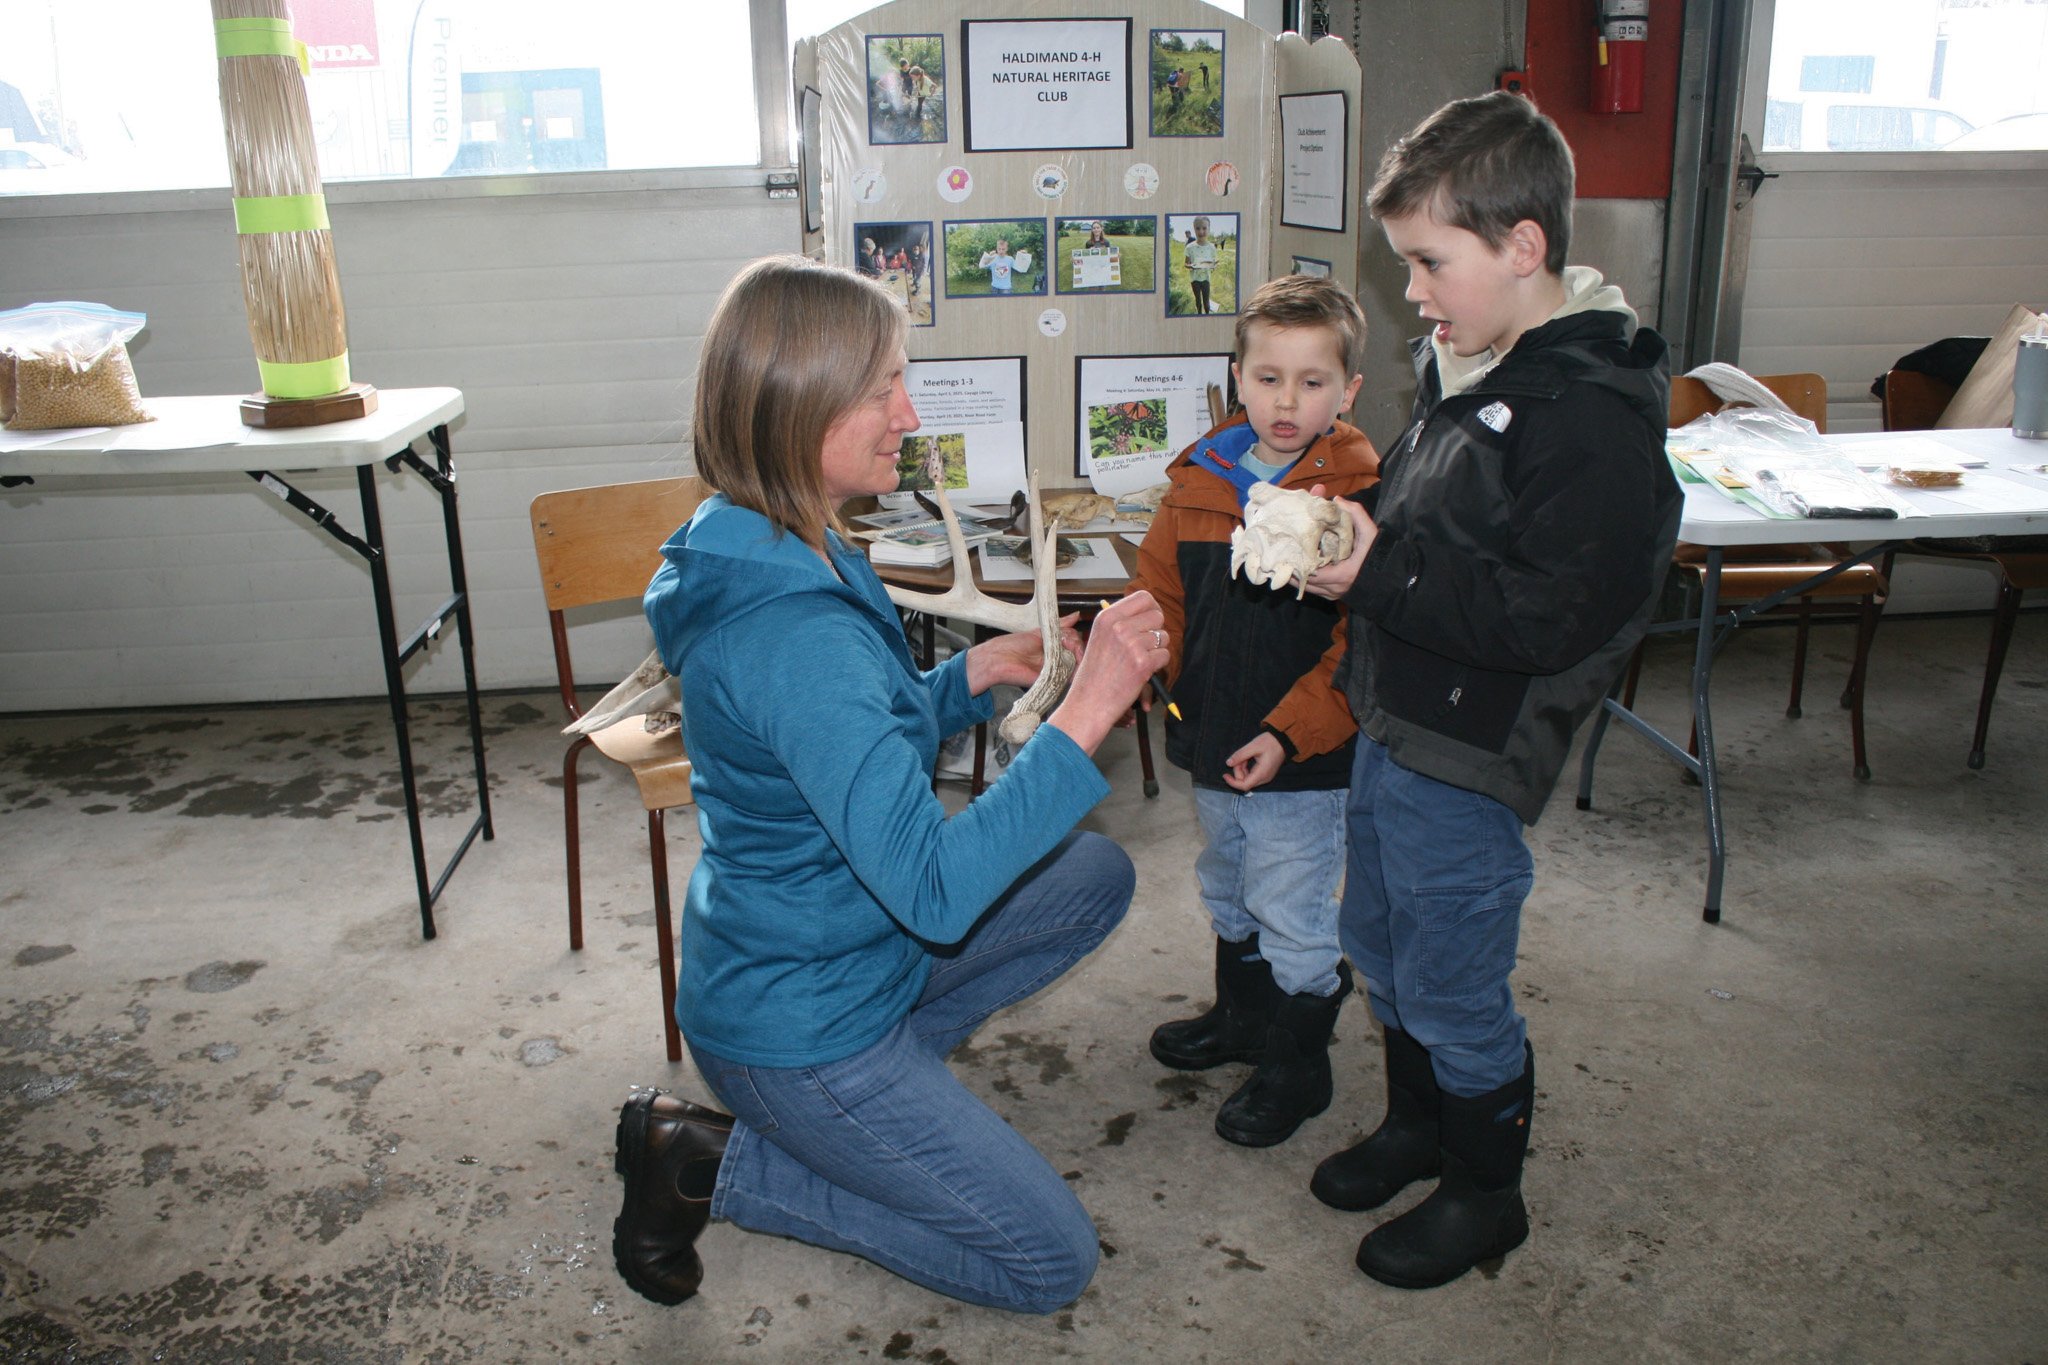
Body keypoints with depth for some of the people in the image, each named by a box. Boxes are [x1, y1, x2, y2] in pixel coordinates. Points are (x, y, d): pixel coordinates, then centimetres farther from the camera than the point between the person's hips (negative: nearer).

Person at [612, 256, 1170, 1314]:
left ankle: (883, 1066, 15)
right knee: (1050, 1262, 2)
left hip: (842, 940, 9)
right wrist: (1086, 713, -33)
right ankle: (706, 1167, 4)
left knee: (1096, 877, 17)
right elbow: (935, 888, -35)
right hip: (790, 1022, -9)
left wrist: (966, 679, -3)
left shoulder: (780, 554, -1)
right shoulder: (789, 633, -34)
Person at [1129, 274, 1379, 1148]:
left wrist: (1287, 734, -25)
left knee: (1293, 915, 7)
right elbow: (1160, 596, 8)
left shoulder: (1362, 496, -17)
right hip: (1211, 745, 7)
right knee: (1227, 897, 25)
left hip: (1305, 760, -6)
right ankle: (1243, 1016, 48)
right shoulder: (1198, 481, 0)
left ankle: (1297, 1065, 28)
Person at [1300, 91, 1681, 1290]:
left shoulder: (1591, 417, -23)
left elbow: (1552, 616, -28)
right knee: (1382, 945, 23)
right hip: (1395, 727, 9)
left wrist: (1380, 575, -25)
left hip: (1468, 758, -9)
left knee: (1454, 988, 7)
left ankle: (1485, 1192, 31)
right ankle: (1418, 1126, 45)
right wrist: (1351, 517, 1)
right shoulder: (1468, 369, 6)